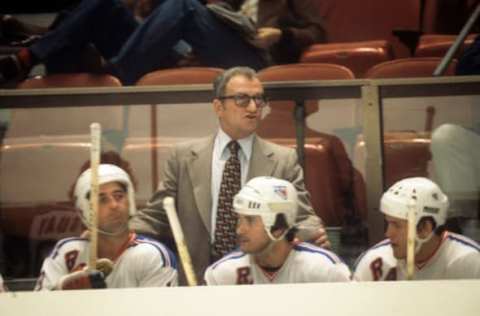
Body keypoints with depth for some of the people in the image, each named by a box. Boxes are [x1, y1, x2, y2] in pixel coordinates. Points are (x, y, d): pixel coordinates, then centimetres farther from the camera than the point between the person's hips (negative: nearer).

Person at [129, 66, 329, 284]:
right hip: (198, 281, -1)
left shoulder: (284, 161, 12)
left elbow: (302, 217, 7)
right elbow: (155, 217, 13)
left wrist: (313, 233, -16)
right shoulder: (183, 158, 13)